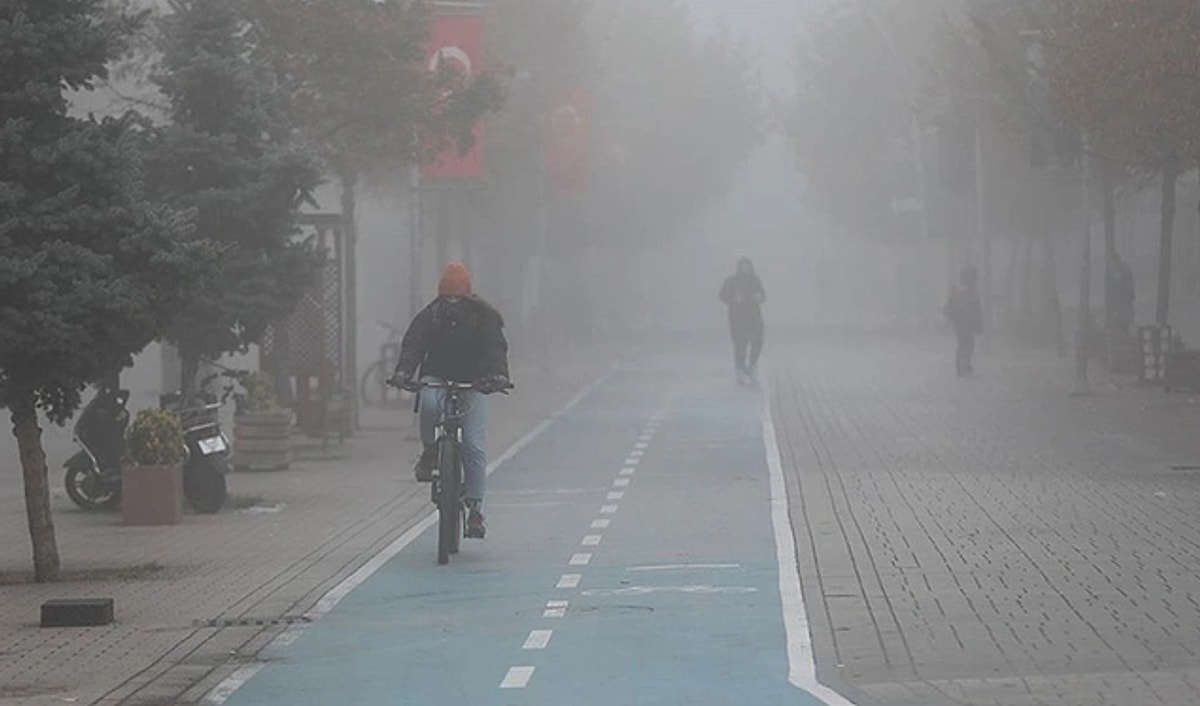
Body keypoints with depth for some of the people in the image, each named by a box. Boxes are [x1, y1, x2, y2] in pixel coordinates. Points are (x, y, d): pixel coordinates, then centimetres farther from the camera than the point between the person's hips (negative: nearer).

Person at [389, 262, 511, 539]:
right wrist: (403, 372, -40)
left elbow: (495, 348, -21)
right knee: (429, 404, -37)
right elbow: (412, 344, -19)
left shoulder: (483, 316, -9)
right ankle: (429, 451, -8)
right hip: (436, 378, 0)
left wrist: (498, 375, -42)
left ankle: (475, 508, -5)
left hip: (472, 383, 0)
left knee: (475, 446, -12)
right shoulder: (430, 316, -7)